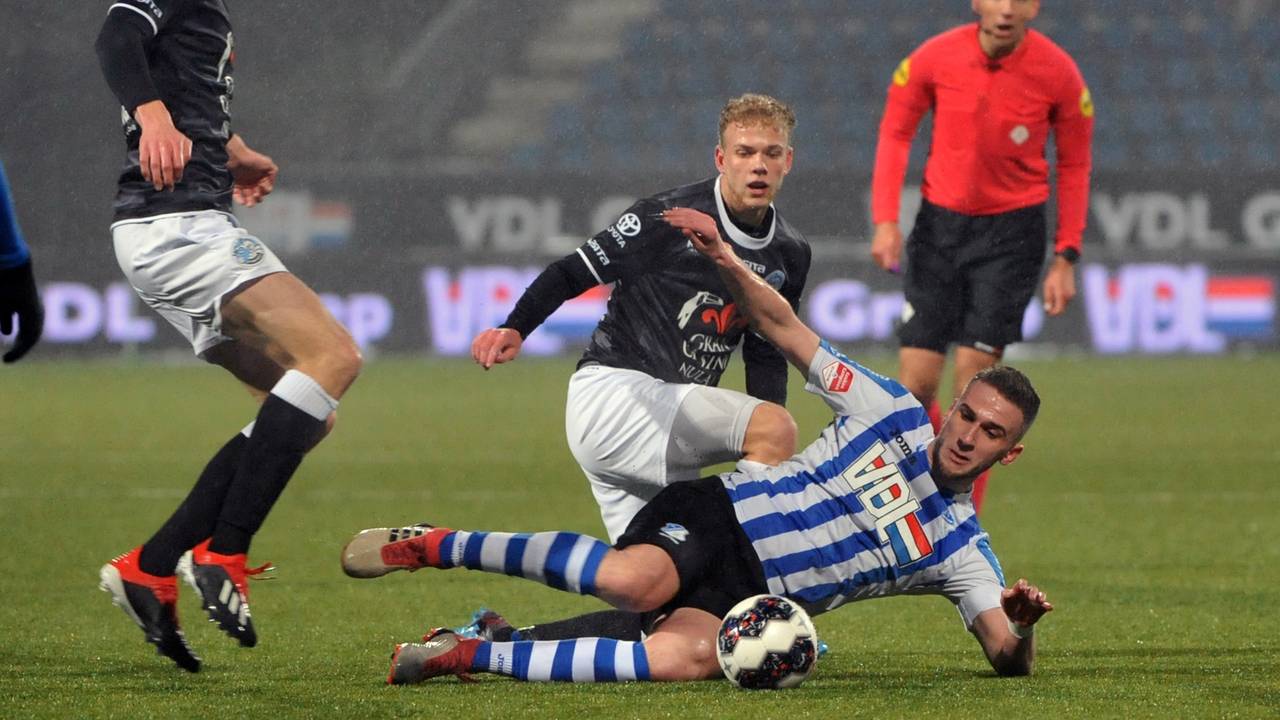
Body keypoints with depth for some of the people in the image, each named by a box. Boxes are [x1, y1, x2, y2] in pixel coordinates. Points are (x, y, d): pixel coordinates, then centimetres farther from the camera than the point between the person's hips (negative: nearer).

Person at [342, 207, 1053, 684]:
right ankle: (437, 547, -19)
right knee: (636, 581, -38)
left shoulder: (960, 550, 7)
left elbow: (1010, 660, 4)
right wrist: (726, 259, -10)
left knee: (688, 658, -35)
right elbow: (785, 327, 7)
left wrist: (1020, 623, -21)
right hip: (716, 513, -1)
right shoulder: (894, 412, 5)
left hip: (745, 595, 1)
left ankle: (471, 653, -22)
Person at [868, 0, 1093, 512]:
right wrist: (885, 220, -8)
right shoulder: (934, 59, -10)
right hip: (940, 223, 1)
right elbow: (895, 133, 3)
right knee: (916, 384, -4)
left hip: (1012, 230, -1)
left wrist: (1066, 258, -3)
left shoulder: (1058, 73, -11)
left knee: (973, 379, -9)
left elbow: (1074, 165, 1)